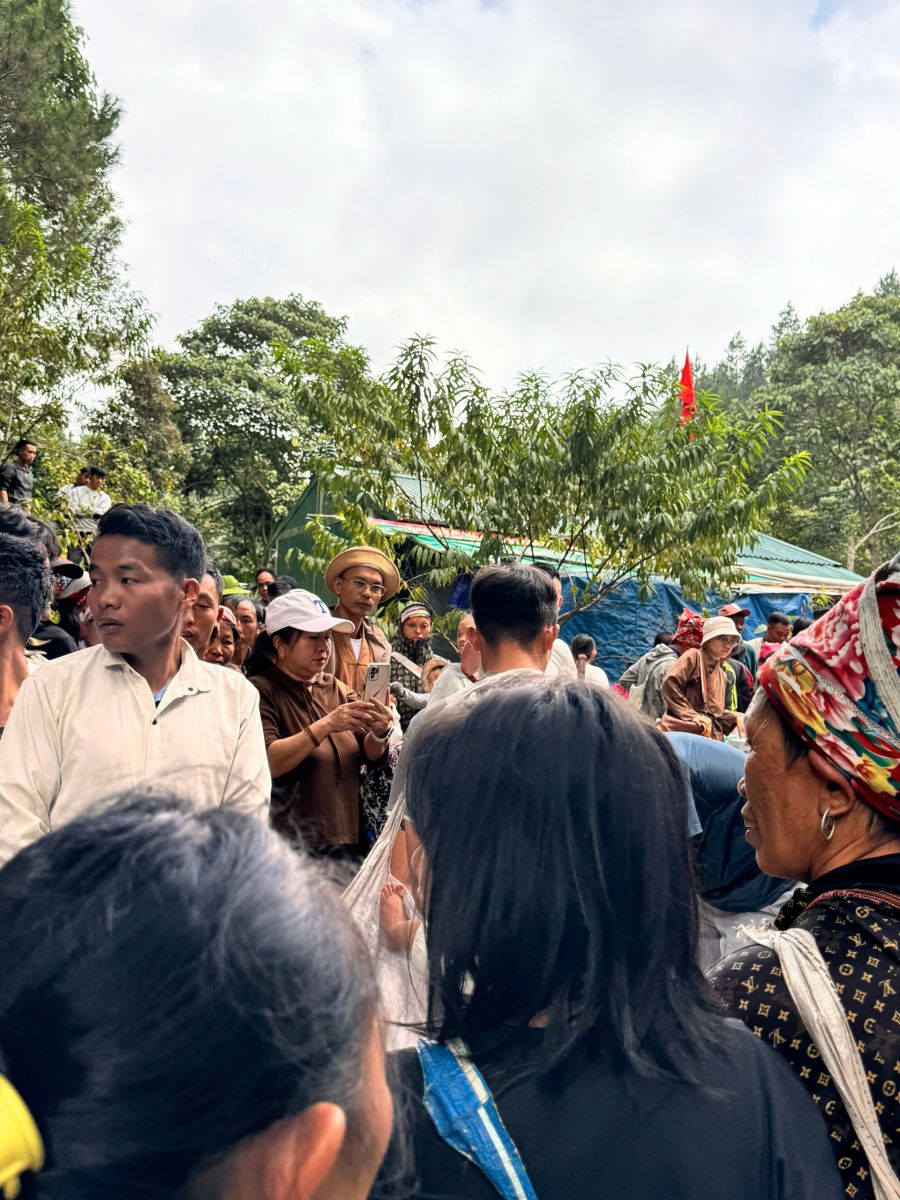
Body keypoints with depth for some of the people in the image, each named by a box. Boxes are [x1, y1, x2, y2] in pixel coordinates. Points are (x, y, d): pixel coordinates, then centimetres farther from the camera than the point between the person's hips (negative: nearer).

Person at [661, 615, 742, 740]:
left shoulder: (721, 676, 24)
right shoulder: (694, 657, 1)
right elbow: (669, 684, -13)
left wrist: (735, 718, 6)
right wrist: (690, 715, -16)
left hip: (712, 734, 7)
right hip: (686, 730, -7)